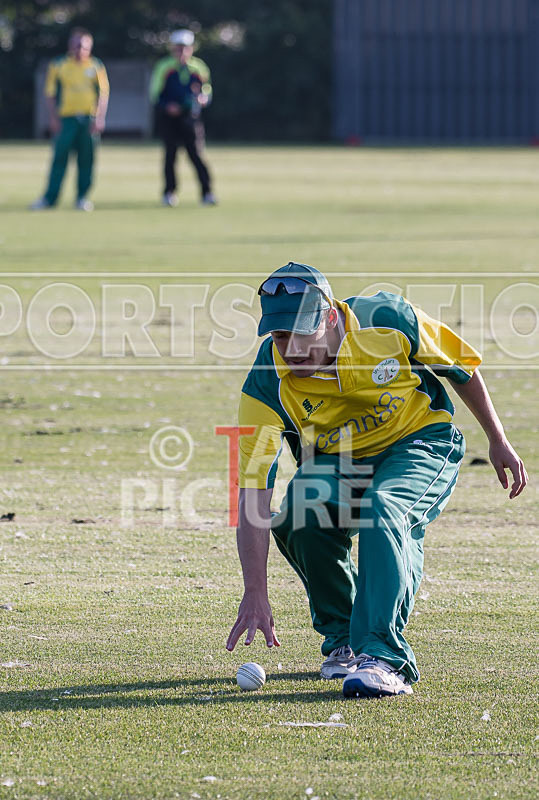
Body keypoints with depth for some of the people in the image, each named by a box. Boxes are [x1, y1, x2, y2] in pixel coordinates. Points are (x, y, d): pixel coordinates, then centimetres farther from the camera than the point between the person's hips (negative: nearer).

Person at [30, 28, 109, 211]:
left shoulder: (96, 66, 8)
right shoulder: (58, 65, 6)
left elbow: (103, 94, 6)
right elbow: (50, 94, 6)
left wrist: (100, 119, -4)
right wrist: (53, 118, -3)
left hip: (90, 119, 1)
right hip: (66, 119, -1)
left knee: (86, 160, 1)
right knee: (60, 157, -6)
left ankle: (82, 197, 10)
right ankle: (50, 198, -4)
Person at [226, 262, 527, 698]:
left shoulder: (387, 319, -24)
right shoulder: (268, 384, -22)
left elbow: (461, 365, -4)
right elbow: (252, 491, -26)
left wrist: (498, 440, 2)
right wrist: (255, 593, -33)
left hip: (423, 442, -2)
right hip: (335, 462, 2)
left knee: (383, 511, -34)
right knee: (298, 516, -29)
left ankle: (384, 657, -39)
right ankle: (342, 638, -4)